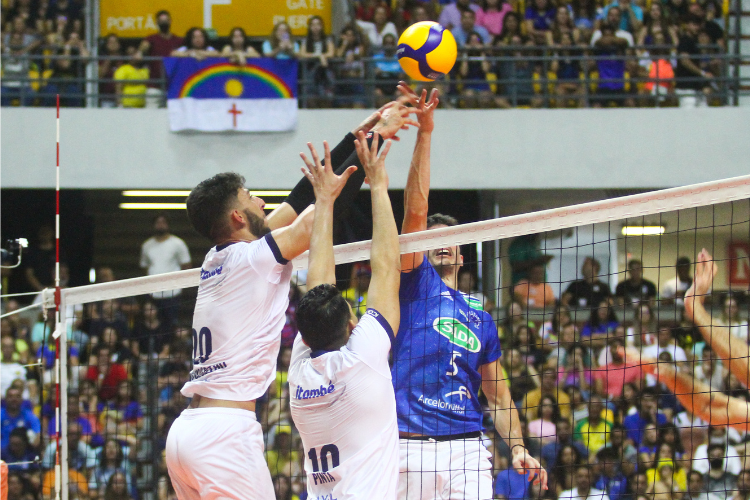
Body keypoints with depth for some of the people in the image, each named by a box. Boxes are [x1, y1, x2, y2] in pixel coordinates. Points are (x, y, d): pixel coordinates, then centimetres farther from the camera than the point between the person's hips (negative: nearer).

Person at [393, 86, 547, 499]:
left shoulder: (481, 317, 20)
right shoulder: (415, 283, 11)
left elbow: (497, 394, 21)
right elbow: (415, 209, -1)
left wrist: (517, 448, 4)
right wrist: (425, 132, -9)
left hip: (467, 448, 3)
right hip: (412, 446, -3)